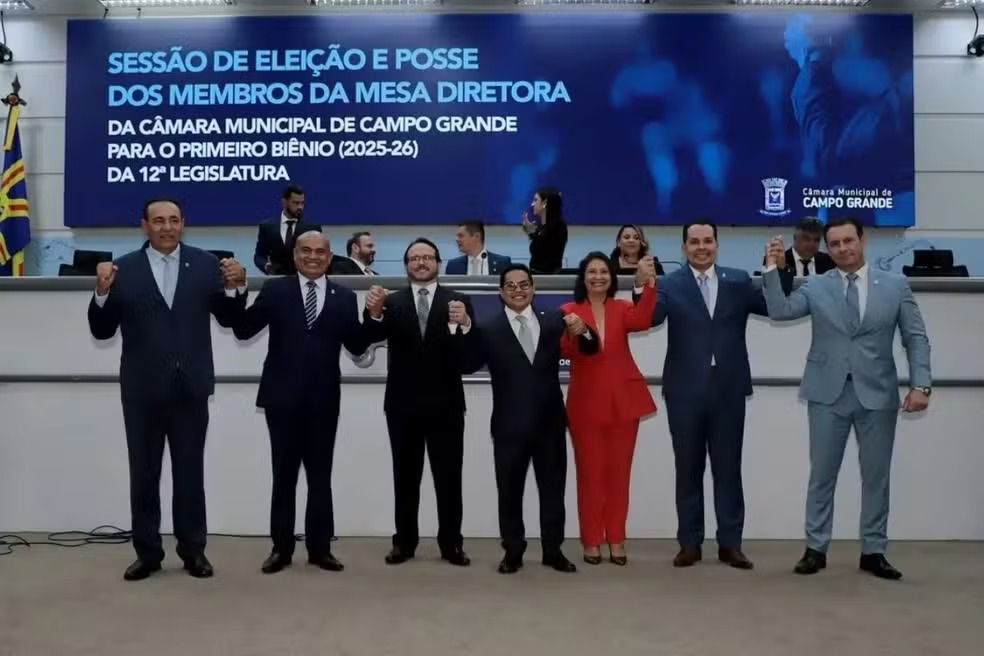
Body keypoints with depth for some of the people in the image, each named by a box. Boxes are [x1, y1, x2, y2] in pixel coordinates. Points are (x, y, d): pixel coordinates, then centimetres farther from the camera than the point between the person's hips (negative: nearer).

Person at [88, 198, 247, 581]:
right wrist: (102, 291, -18)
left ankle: (193, 550, 21)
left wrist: (235, 287, -16)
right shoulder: (123, 269, -1)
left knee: (190, 472, 10)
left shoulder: (206, 264, 0)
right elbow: (102, 331, -2)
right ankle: (147, 552, 21)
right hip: (142, 389, 0)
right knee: (144, 474, 9)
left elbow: (229, 320, 1)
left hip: (190, 387, 0)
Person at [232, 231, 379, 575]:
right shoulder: (275, 290, 2)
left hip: (323, 399, 1)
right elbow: (243, 331, -6)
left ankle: (320, 547, 19)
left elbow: (357, 347, 2)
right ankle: (281, 547, 19)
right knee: (283, 475, 8)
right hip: (283, 397, -1)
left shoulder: (344, 298, 5)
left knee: (320, 476, 9)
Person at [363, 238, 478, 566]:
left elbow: (474, 355, -10)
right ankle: (404, 541, 21)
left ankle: (451, 543, 16)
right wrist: (374, 313, -38)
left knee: (449, 477, 6)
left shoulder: (458, 302, 2)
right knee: (405, 476, 10)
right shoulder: (392, 302, 4)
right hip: (403, 403, 1)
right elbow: (376, 336, -16)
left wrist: (465, 324, -31)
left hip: (445, 403, -1)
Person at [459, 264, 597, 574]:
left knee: (553, 488, 11)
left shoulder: (553, 320, 3)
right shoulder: (489, 328, -4)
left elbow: (589, 348, 2)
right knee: (510, 491, 9)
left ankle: (553, 550, 24)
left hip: (550, 420, 2)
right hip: (510, 424, -2)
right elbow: (468, 365, -14)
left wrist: (582, 331, -21)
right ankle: (513, 552, 22)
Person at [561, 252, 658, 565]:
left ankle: (616, 540, 17)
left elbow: (641, 321, -17)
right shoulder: (569, 311, -1)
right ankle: (591, 541, 13)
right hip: (586, 403, -2)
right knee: (590, 473, 5)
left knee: (619, 472, 9)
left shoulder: (622, 308, 5)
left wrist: (649, 284, -30)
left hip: (623, 401, 2)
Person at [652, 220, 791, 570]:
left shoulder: (738, 281, 6)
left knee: (728, 468, 8)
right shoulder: (670, 284, 0)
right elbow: (649, 318, -16)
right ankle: (690, 542, 17)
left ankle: (730, 543, 17)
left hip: (728, 389, 1)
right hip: (685, 391, -1)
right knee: (688, 469, 8)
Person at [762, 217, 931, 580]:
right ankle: (816, 549, 15)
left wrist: (920, 384, -10)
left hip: (878, 394, 1)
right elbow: (779, 311, -10)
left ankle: (873, 551, 20)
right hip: (828, 393, 0)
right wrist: (773, 269, -18)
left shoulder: (896, 286, 4)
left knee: (876, 476, 7)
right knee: (822, 475, 5)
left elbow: (916, 338, 2)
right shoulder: (815, 287, 4)